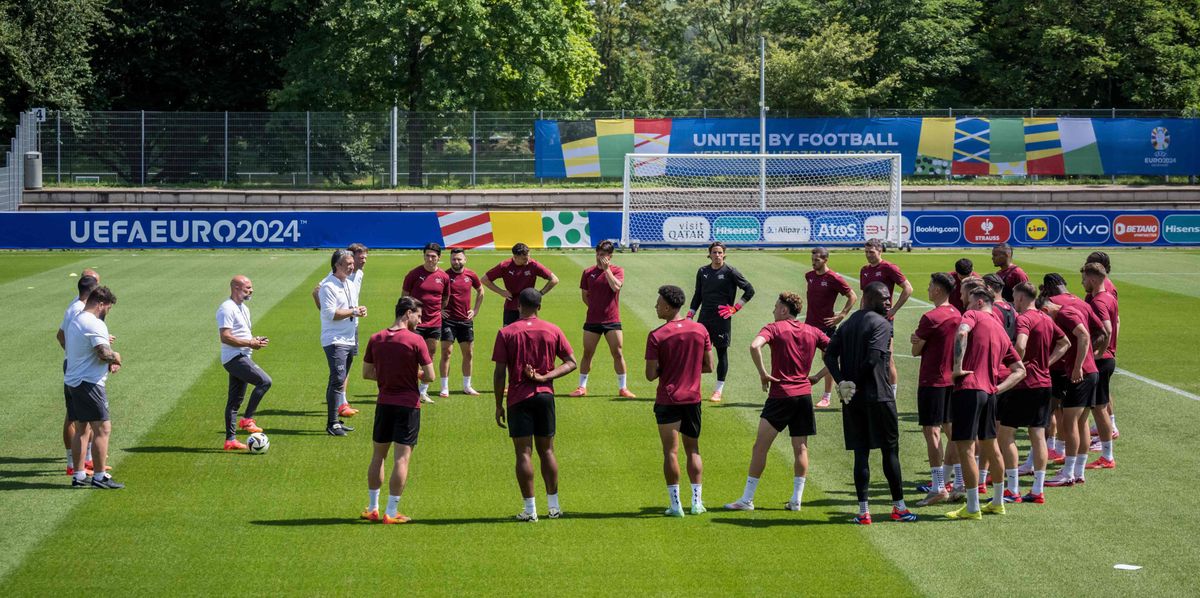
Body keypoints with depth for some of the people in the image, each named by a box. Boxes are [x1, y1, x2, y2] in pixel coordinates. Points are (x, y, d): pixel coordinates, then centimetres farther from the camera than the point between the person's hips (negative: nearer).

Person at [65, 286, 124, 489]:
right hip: (88, 384, -10)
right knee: (103, 428, -7)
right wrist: (116, 357, -4)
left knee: (82, 429, 15)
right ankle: (100, 476, -7)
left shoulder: (75, 321, 17)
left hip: (72, 381, 10)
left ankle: (78, 475, 17)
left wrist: (109, 363, 11)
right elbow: (104, 354, -26)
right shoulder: (95, 324, -16)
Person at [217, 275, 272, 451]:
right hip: (234, 358, -10)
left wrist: (256, 340, 9)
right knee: (264, 381, -19)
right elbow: (225, 337, -21)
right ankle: (247, 420, -13)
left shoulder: (244, 309, 20)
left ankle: (230, 440, 13)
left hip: (241, 358, 10)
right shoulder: (227, 308, -13)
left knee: (235, 400, 10)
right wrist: (250, 343, -18)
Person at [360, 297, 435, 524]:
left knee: (378, 455, 16)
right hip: (408, 405, -5)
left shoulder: (375, 339, 2)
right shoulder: (415, 341, -13)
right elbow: (429, 376, -11)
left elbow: (367, 373, 8)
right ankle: (391, 512, 0)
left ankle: (372, 508, 21)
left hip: (384, 403, 5)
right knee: (401, 458, 0)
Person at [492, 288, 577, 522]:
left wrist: (499, 406, 0)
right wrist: (544, 377, -5)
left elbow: (500, 373, -7)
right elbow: (571, 363, 3)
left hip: (519, 398, -3)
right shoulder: (552, 331, 3)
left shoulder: (506, 333, -5)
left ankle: (530, 509, -1)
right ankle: (554, 506, 16)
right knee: (546, 450, 12)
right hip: (545, 396, 3)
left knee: (524, 453, 0)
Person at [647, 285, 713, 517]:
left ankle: (675, 504, 0)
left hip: (668, 400, -4)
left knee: (671, 452, 1)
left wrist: (665, 369, 7)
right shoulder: (700, 330, 0)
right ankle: (697, 502, 13)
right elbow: (708, 366, 5)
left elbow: (651, 374, -13)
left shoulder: (656, 336, -13)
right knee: (693, 450, 15)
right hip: (693, 398, 4)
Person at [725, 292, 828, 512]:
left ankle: (747, 499, 0)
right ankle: (796, 499, 9)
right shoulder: (812, 332, 9)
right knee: (800, 449, 10)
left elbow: (755, 346, -24)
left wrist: (763, 374, -13)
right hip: (804, 394, 5)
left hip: (780, 395, -5)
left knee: (760, 447, 0)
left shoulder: (774, 328, -5)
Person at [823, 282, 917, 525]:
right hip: (878, 395, -6)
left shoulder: (847, 324, 13)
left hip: (853, 398, 6)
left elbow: (830, 354, 4)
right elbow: (873, 358, -20)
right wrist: (856, 382, -8)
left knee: (860, 452, 7)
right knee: (890, 450, 5)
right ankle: (898, 506, 9)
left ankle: (863, 511, 4)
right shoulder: (882, 324, -9)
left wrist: (842, 382, -4)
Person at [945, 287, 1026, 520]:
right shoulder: (1002, 332, 22)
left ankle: (972, 508, -5)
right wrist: (999, 387, 10)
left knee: (964, 447, -5)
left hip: (968, 388, -8)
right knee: (990, 446, 20)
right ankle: (998, 502, 31)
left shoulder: (973, 315, 1)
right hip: (989, 392, 8)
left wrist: (957, 366, -18)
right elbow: (1020, 371, 19)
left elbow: (961, 333, -23)